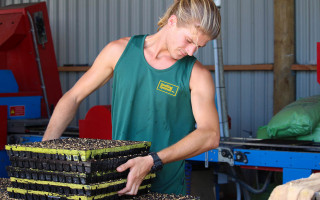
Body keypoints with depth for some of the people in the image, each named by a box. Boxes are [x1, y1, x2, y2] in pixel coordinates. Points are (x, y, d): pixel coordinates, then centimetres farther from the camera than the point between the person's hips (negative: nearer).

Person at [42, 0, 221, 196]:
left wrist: (152, 161, -29)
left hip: (166, 189, -2)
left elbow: (210, 135, -18)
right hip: (115, 179, 2)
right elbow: (73, 98, 7)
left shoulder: (197, 75, -7)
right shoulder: (120, 51, 0)